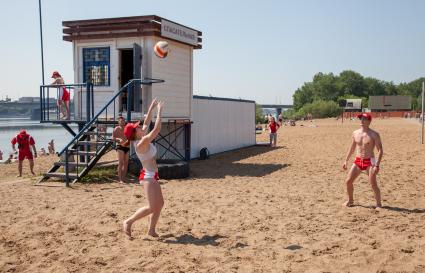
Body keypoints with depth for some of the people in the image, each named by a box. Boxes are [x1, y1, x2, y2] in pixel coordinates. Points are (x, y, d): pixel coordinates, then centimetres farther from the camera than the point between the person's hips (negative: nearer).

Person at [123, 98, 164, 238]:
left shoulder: (141, 140, 5)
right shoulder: (142, 143, -19)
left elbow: (146, 123, 16)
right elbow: (157, 129, -24)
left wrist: (151, 108, 15)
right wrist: (159, 111, -18)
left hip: (152, 176, 10)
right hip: (148, 176, -10)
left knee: (160, 204, 11)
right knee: (152, 207, -10)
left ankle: (151, 230, 18)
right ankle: (128, 222, 1)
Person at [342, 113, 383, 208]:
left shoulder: (374, 134, -10)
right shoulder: (355, 133, 5)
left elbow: (380, 150, -12)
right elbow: (352, 148, 17)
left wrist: (377, 165, -20)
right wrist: (346, 160, 15)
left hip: (369, 161, -5)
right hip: (358, 161, 5)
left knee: (373, 184, -6)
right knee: (348, 181, 2)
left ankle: (378, 204, 11)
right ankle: (350, 200, 23)